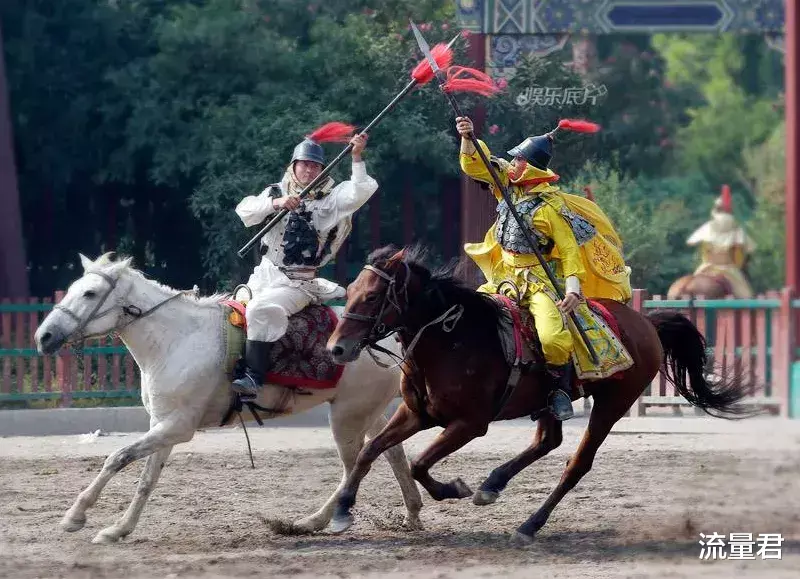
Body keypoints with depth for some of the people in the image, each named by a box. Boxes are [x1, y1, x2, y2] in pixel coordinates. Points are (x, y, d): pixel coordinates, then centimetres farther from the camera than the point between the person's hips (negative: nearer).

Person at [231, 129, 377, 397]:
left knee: (262, 310, -29)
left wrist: (357, 157, -28)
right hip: (265, 275, 6)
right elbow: (244, 211, -5)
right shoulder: (276, 192, 11)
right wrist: (276, 203, -22)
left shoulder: (331, 199, 2)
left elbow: (360, 192, -16)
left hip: (299, 283, -6)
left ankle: (254, 377, -35)